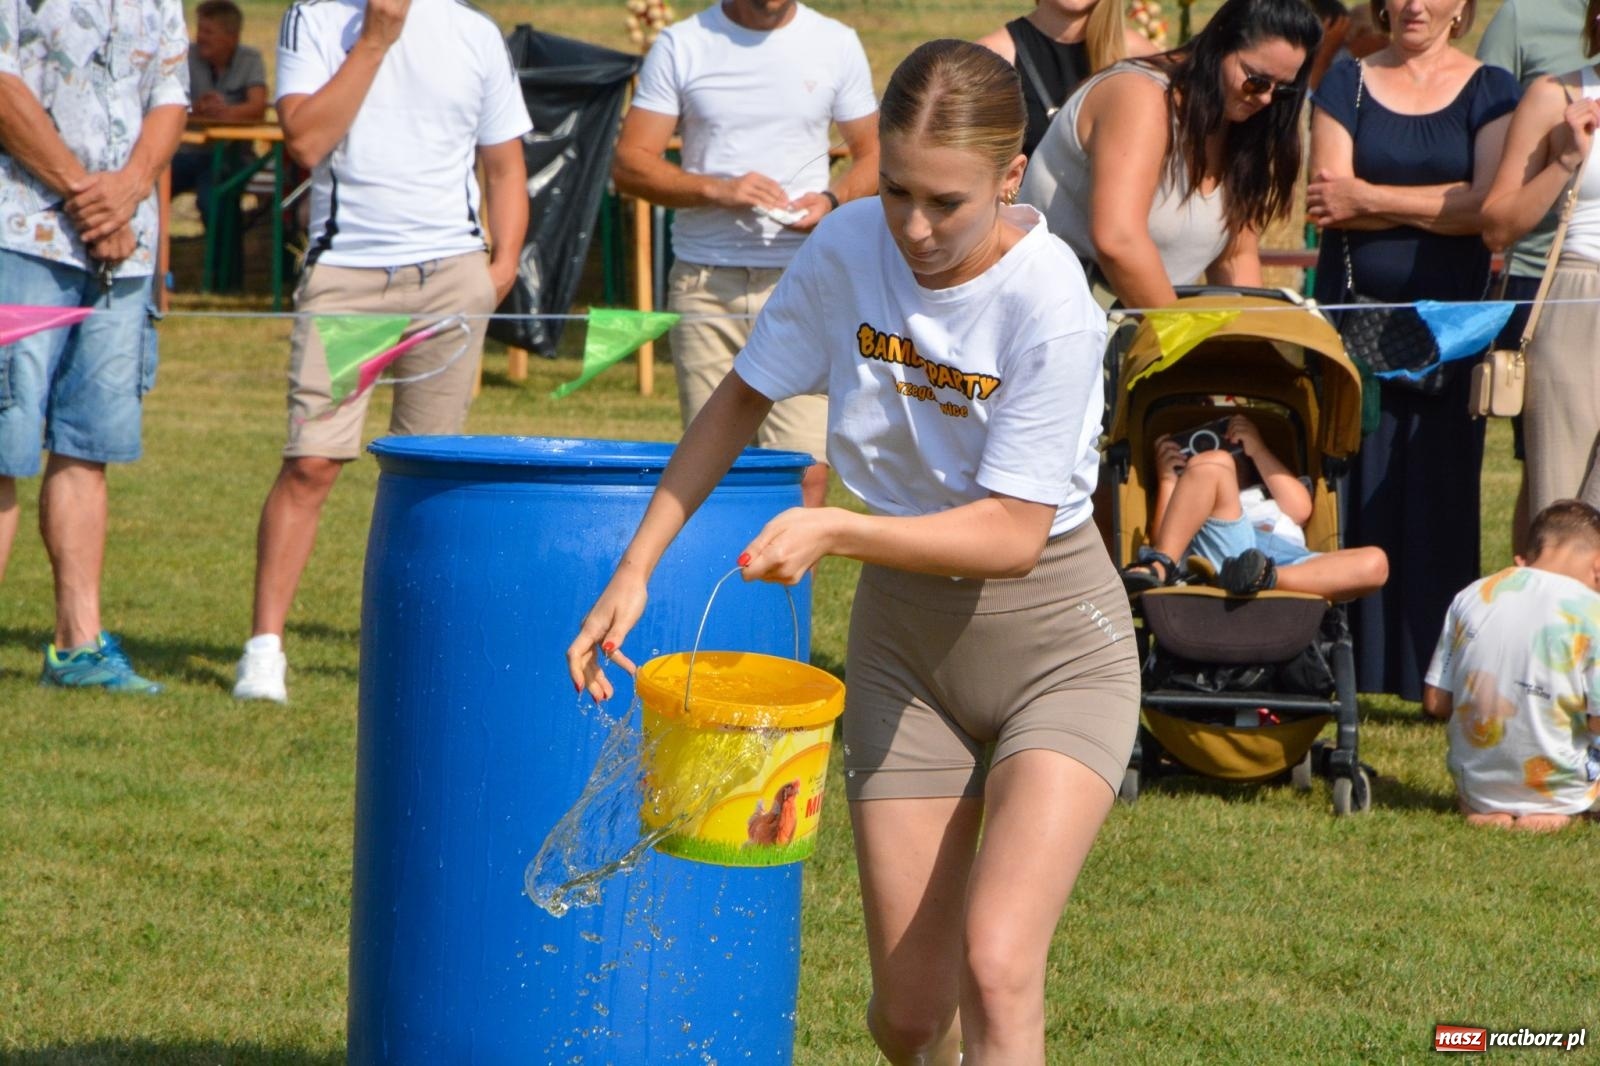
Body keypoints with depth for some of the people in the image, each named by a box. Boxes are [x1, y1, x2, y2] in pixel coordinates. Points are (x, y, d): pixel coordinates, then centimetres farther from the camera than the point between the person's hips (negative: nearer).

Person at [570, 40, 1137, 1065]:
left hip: (1052, 642, -5)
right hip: (904, 638, 5)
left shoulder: (1050, 306, -24)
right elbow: (738, 403, 5)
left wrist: (835, 530, -34)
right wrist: (635, 569, 1)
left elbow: (1013, 536, -23)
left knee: (996, 966, -23)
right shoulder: (849, 249, -10)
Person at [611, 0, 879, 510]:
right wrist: (717, 190, -14)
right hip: (704, 282, 0)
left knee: (805, 470, -11)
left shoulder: (837, 44, 8)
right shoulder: (682, 45, 5)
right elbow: (629, 163, 2)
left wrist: (832, 199, -7)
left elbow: (874, 156, 15)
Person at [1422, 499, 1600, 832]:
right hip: (1558, 789, -4)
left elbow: (1435, 703, 2)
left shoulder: (1471, 596, -1)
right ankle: (1552, 811, 1)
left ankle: (1482, 807, 7)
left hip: (1475, 787, 4)